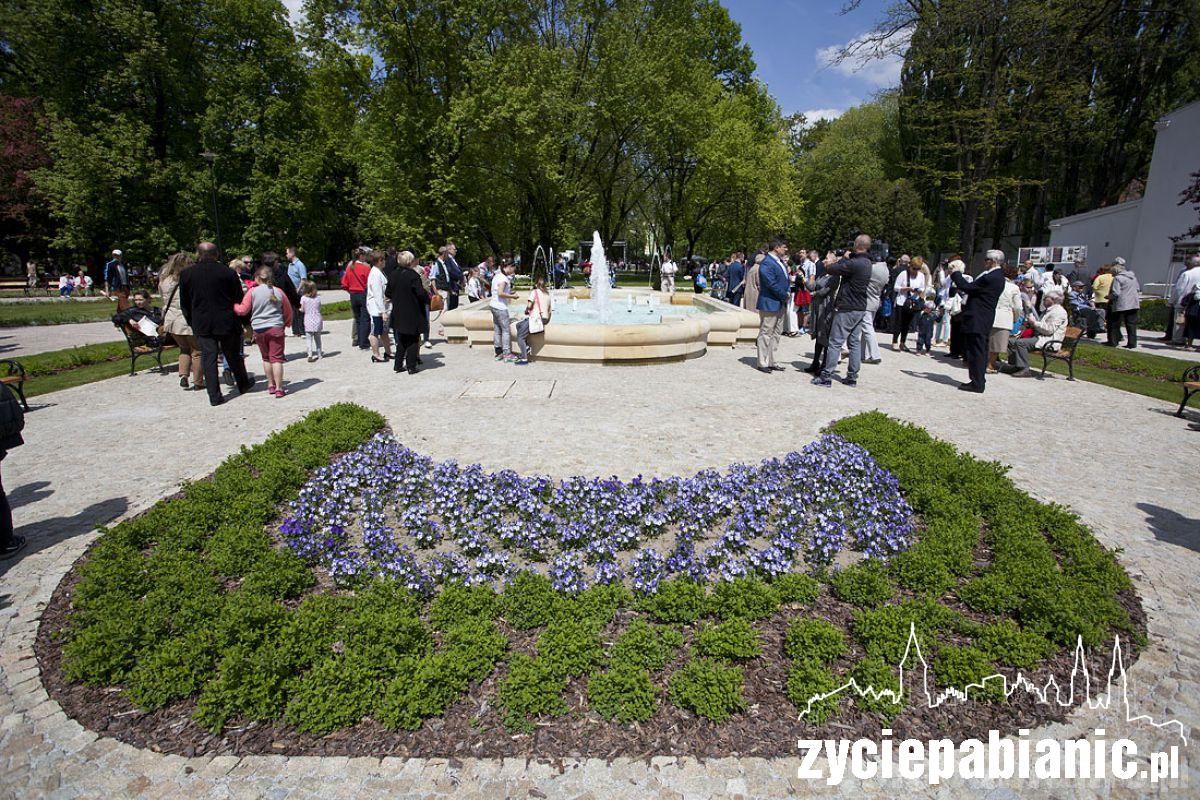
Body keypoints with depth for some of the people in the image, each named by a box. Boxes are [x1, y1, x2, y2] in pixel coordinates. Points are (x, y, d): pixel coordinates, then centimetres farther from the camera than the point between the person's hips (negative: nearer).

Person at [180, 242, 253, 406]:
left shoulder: (186, 274, 0)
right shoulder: (227, 272, -6)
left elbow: (184, 303, 6)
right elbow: (239, 299, -1)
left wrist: (191, 323, 16)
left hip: (201, 324, 1)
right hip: (227, 323, -1)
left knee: (208, 357, 3)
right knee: (233, 355, 15)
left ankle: (214, 395, 1)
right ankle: (243, 384, 30)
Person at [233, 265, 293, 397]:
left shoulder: (252, 292, -2)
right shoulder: (278, 292, 3)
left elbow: (243, 310, -1)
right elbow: (288, 311, 11)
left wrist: (233, 306, 20)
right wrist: (287, 323, 29)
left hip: (258, 329, 1)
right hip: (276, 328, -1)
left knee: (266, 358, 16)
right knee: (276, 358, -2)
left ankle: (271, 385, 23)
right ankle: (278, 388, -6)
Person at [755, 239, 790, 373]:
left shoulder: (780, 261, 13)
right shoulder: (767, 263, -17)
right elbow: (772, 284, -22)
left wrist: (787, 293, 4)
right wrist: (785, 296, -12)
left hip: (779, 303, 10)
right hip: (769, 303, -10)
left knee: (776, 333, 14)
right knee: (766, 334, -1)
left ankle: (771, 362, 22)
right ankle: (762, 363, 7)